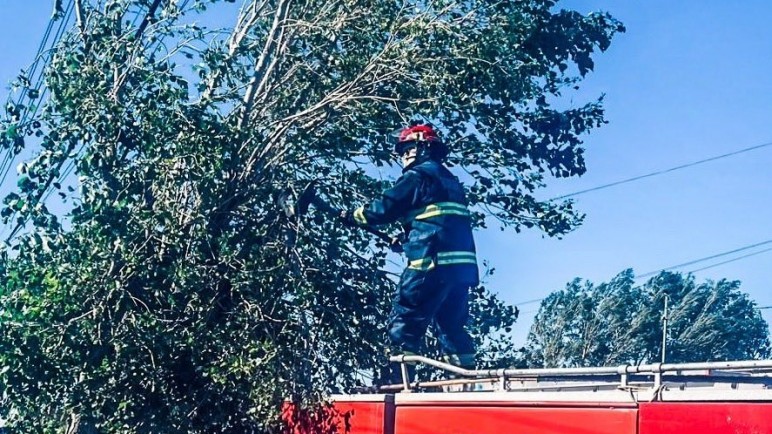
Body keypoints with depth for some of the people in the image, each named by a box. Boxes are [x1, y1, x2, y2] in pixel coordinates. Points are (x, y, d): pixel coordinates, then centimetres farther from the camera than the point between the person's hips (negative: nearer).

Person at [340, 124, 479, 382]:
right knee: (451, 325, 14)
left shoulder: (418, 174, -1)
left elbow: (385, 208, -6)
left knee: (404, 321, -4)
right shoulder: (447, 178, 25)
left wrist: (350, 216, 7)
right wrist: (406, 239, 25)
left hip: (433, 262, -8)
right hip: (461, 263, 9)